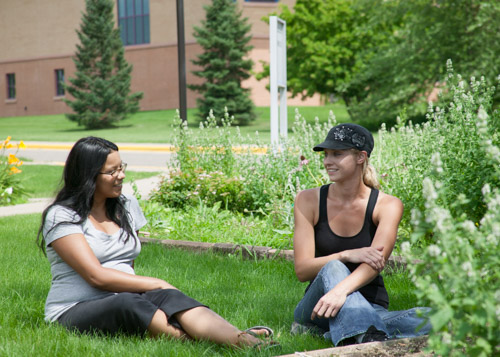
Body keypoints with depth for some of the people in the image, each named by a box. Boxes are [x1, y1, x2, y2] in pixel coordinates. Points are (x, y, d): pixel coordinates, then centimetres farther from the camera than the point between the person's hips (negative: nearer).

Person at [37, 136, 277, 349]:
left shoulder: (127, 206, 14)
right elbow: (97, 276, -15)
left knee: (167, 297, -29)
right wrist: (156, 284, -13)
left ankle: (241, 340, -53)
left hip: (127, 301, 4)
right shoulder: (61, 216, -6)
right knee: (127, 303, -37)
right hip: (74, 313, -4)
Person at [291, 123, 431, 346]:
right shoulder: (308, 201, 0)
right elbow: (302, 270, -7)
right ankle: (370, 338, -58)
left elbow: (376, 261, -20)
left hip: (370, 309, 1)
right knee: (332, 269, -34)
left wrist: (341, 289, -40)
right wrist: (346, 255, -26)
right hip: (317, 309, 0)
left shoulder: (387, 206, -2)